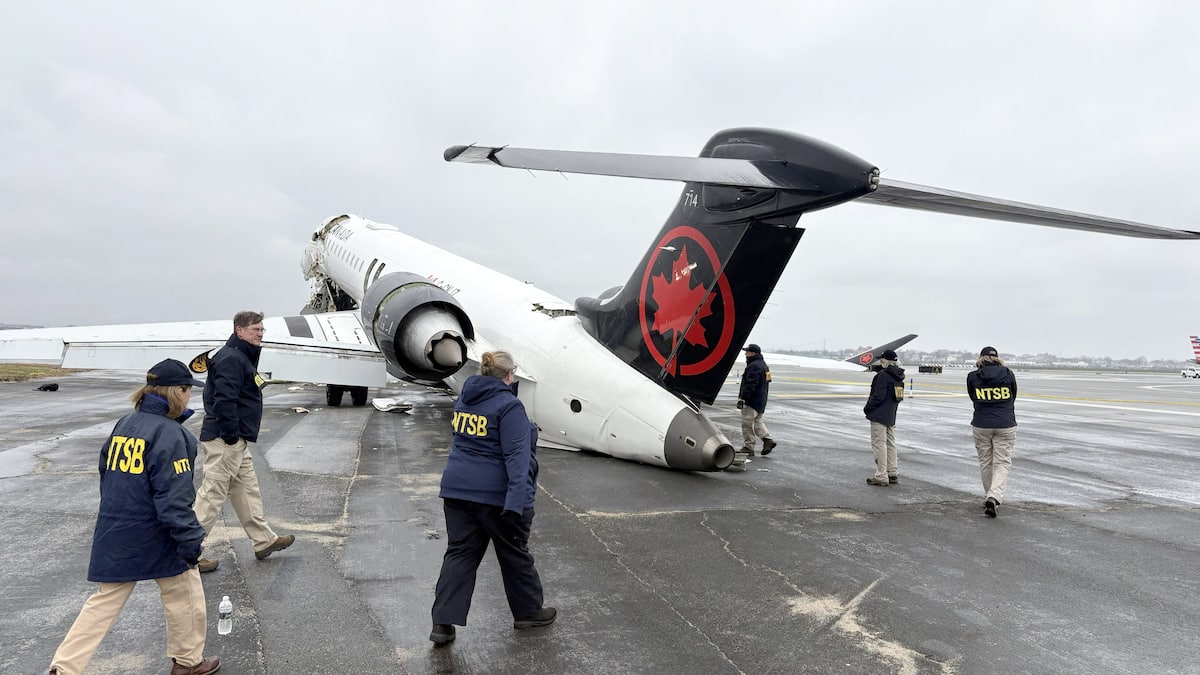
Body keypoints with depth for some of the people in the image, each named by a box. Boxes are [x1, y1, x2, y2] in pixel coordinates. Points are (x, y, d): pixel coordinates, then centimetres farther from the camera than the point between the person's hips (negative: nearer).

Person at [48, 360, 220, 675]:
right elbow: (173, 499, -22)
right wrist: (190, 541, -16)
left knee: (106, 601, 18)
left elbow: (107, 475, 15)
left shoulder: (123, 424, 6)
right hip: (155, 538, -7)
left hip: (114, 535, 7)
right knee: (185, 596, 12)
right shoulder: (170, 434, -19)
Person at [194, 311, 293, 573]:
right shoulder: (231, 359, -17)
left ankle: (264, 540, 28)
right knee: (212, 495, -4)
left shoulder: (243, 357, 17)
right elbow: (224, 400, -25)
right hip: (225, 440, -11)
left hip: (236, 441, 11)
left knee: (247, 490, 17)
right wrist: (231, 436, -21)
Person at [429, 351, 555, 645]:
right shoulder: (509, 405, -15)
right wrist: (516, 502, -27)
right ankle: (528, 611, 28)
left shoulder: (464, 399, 8)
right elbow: (516, 455, -22)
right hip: (496, 494, -6)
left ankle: (443, 623, 7)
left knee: (459, 553, 11)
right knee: (514, 554, 11)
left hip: (458, 489, 6)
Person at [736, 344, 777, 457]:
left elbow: (749, 385, -23)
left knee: (747, 423, -5)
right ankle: (767, 439, 10)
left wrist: (742, 398, -22)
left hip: (752, 401, -11)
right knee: (757, 421, 20)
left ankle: (748, 448, -1)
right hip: (761, 401, 11)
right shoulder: (763, 365, 18)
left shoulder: (754, 366, -17)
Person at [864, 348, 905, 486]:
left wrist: (867, 408, -8)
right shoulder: (898, 376, 12)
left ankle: (881, 476, -4)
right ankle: (893, 473, 22)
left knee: (879, 444, -5)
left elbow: (878, 396, -20)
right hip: (891, 416, 9)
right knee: (890, 444, 16)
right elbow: (897, 397, 16)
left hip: (879, 415, -9)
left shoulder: (882, 375, -17)